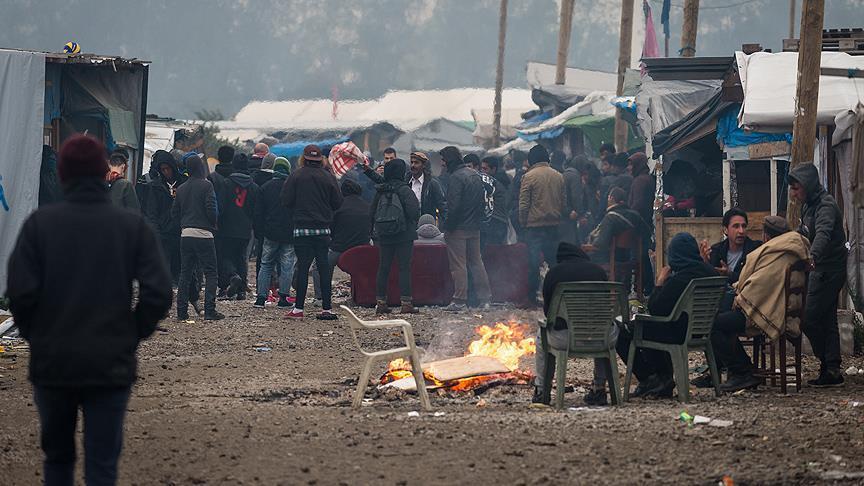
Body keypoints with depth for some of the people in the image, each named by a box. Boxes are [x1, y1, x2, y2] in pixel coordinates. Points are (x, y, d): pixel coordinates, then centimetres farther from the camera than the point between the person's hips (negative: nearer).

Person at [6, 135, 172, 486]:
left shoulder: (39, 223, -4)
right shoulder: (133, 225, -2)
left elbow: (20, 292, -11)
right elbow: (158, 295, -8)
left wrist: (37, 338, 6)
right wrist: (130, 337, 7)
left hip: (52, 364, 0)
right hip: (112, 365, 0)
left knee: (57, 457, 18)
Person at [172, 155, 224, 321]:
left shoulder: (181, 189, 10)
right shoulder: (206, 185, -8)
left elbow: (175, 212, 10)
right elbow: (211, 209, -13)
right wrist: (213, 226, 2)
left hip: (186, 234, 5)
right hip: (203, 234, -5)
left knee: (185, 274, 10)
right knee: (210, 273, 1)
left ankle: (182, 312, 8)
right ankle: (209, 311, -7)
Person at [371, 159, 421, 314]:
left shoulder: (381, 191, 5)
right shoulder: (404, 190, -11)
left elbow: (372, 213, 10)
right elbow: (414, 210, -19)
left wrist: (375, 234, 19)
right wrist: (413, 224, 3)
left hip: (384, 236, 5)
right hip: (404, 236, -5)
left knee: (383, 268, 10)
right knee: (404, 268, -2)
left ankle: (380, 303, 11)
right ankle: (406, 303, -5)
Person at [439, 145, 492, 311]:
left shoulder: (456, 177, -16)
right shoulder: (476, 175, 11)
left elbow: (453, 206, -20)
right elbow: (483, 201, 16)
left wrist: (448, 228, -14)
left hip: (459, 229, -8)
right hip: (475, 228, 8)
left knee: (458, 265, -3)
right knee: (476, 262, 14)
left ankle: (460, 300, -3)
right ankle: (485, 298, 14)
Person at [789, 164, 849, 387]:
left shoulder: (826, 205, -20)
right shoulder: (809, 205, 12)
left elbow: (823, 234, -38)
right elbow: (803, 233, 28)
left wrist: (812, 257, -54)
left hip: (829, 270, -10)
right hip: (821, 270, 10)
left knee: (810, 319, -11)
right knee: (827, 319, 10)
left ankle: (829, 367, -5)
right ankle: (832, 370, 12)